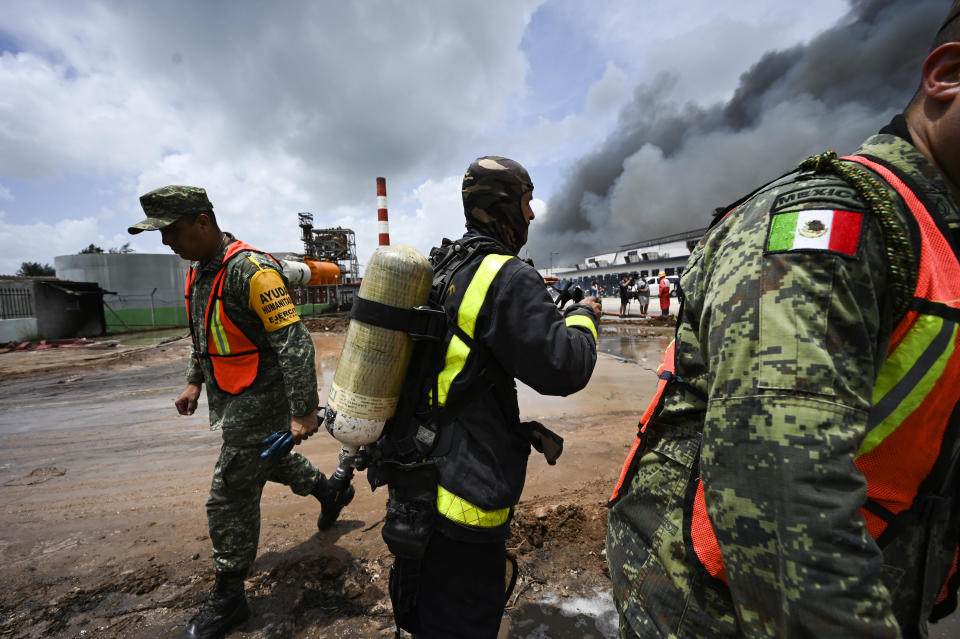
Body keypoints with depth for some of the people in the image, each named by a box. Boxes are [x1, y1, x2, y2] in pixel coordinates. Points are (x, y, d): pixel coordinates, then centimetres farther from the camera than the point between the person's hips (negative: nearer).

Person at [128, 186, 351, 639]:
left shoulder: (249, 270, -23)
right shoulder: (199, 270, 9)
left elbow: (294, 342, -28)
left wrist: (303, 412, -28)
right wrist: (195, 381, 18)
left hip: (259, 400, -10)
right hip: (230, 398, 10)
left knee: (230, 499, 1)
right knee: (264, 460, 27)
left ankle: (228, 600, 23)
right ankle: (326, 489, 51)